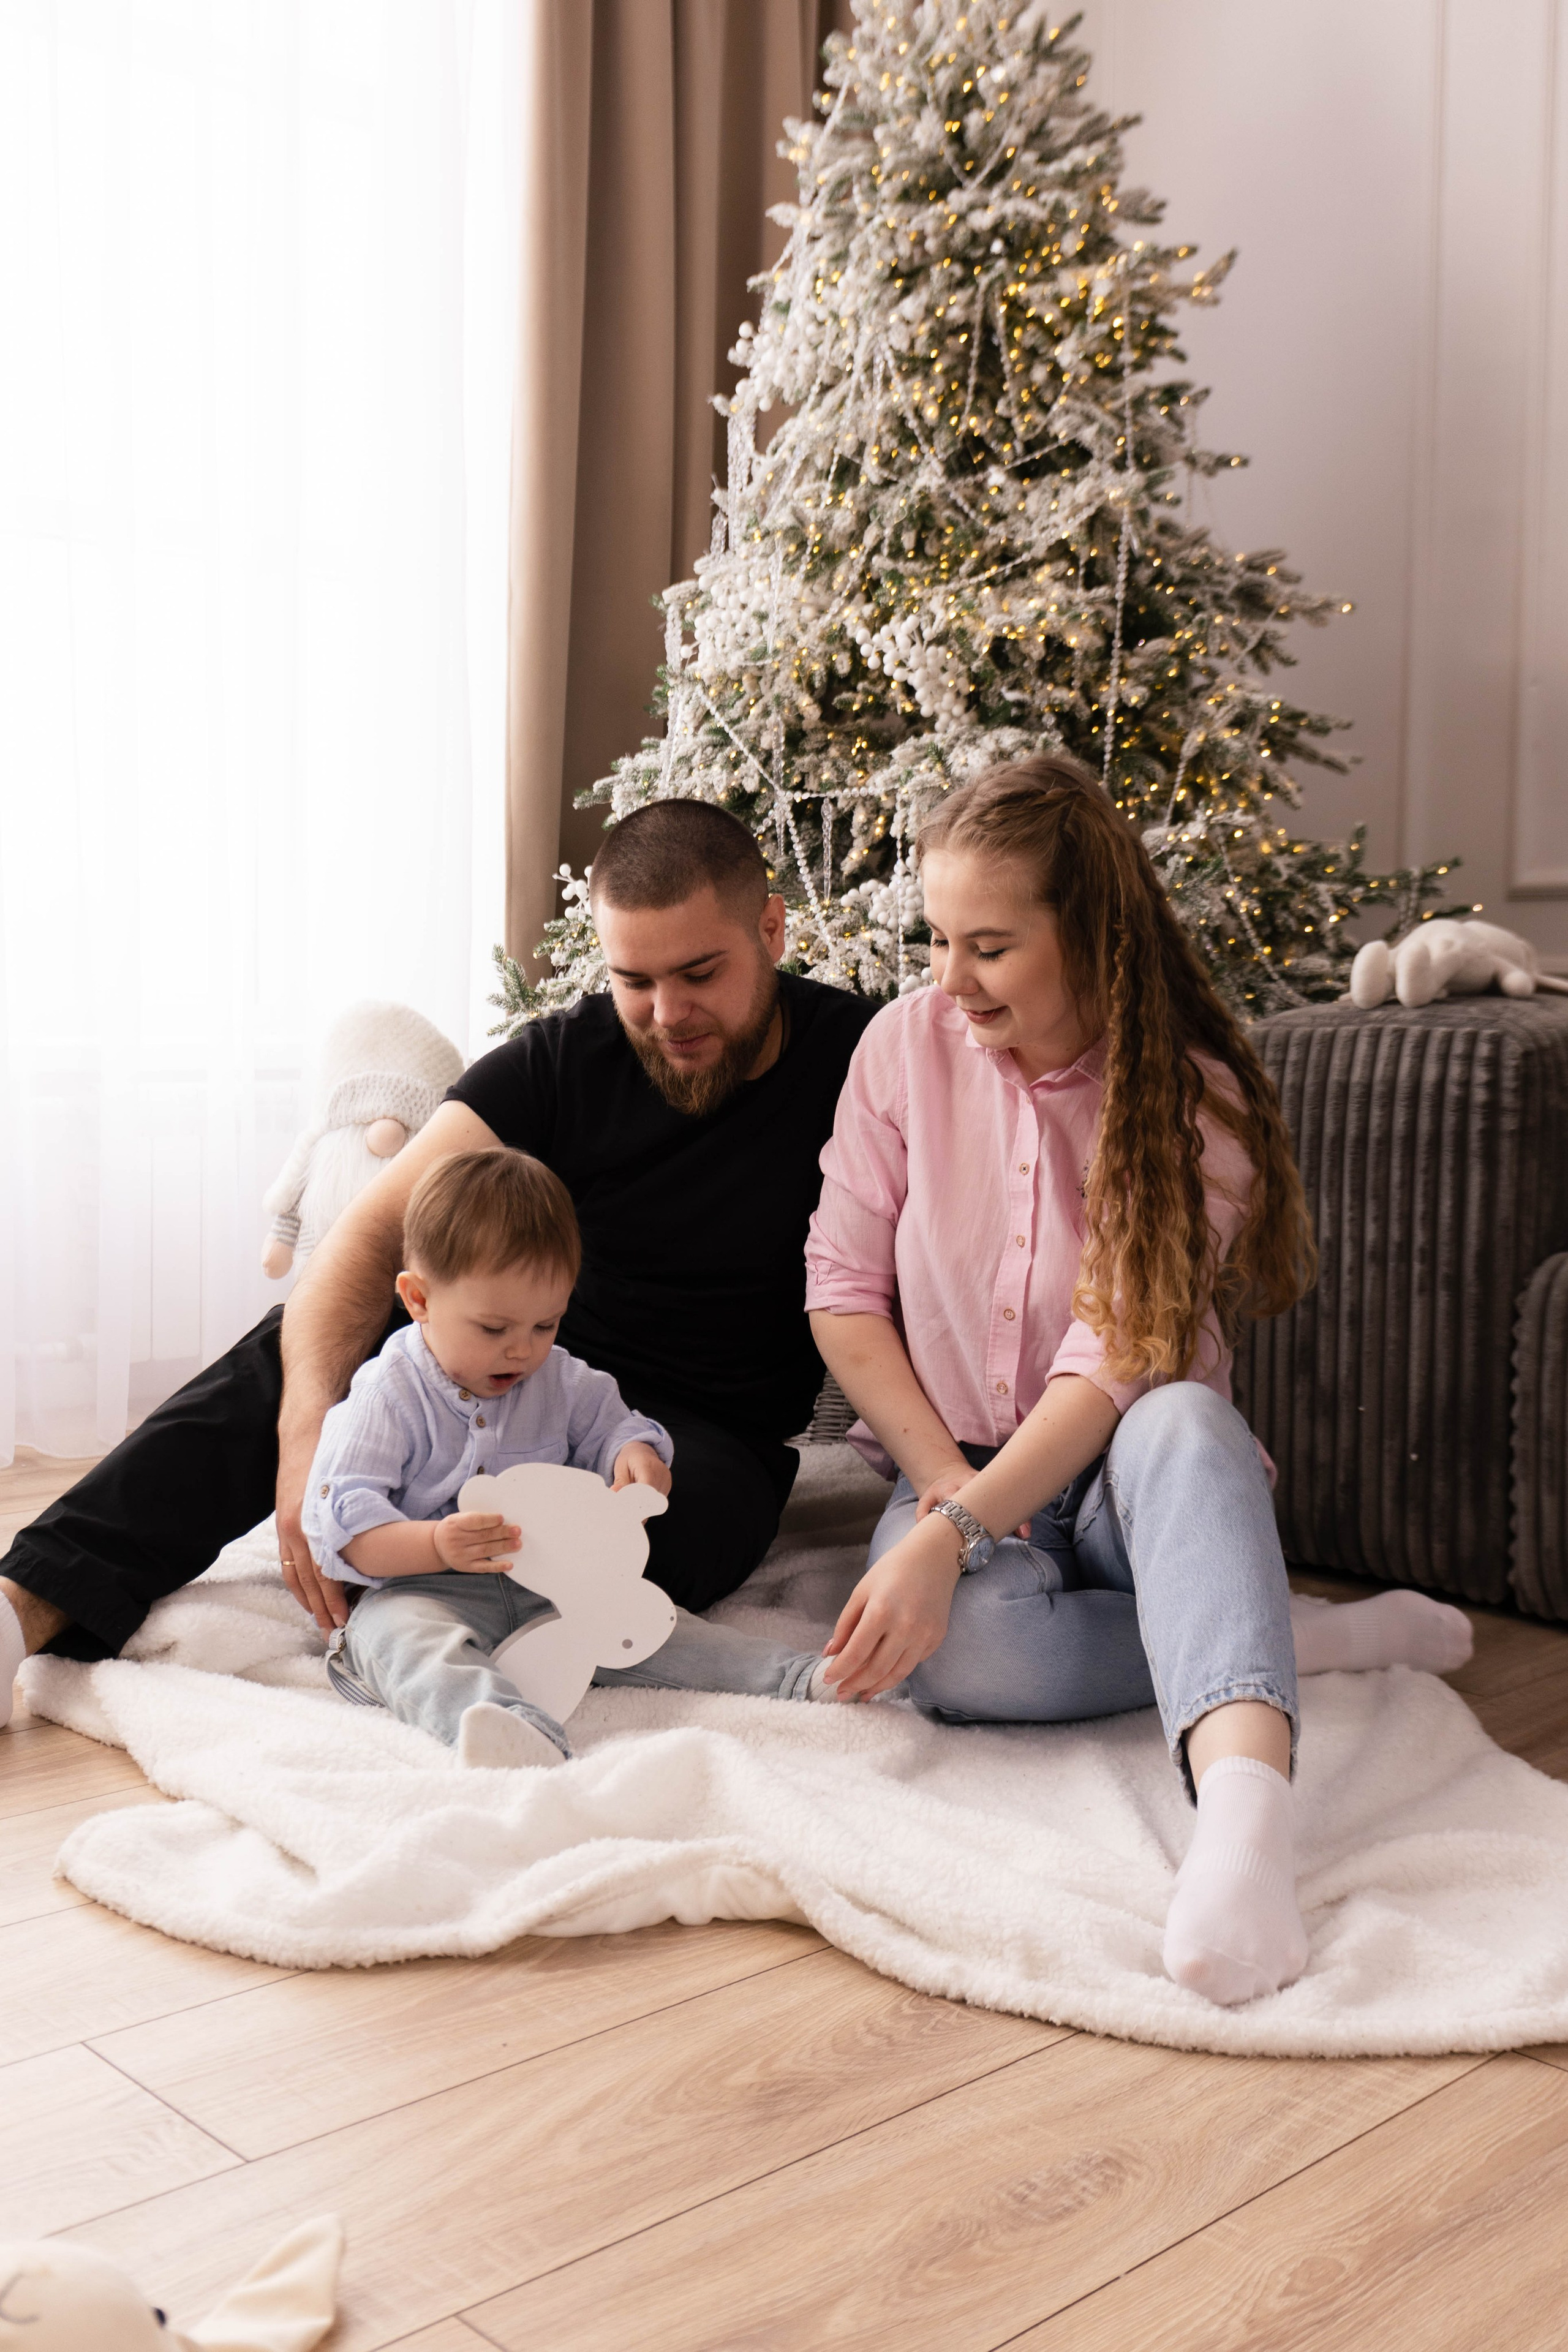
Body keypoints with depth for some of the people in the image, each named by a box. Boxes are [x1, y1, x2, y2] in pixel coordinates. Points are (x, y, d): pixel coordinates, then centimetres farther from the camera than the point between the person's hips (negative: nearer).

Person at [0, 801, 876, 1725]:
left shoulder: (854, 1060, -10)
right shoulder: (565, 1058, -6)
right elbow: (375, 1232, -15)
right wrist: (306, 1428, -33)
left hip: (712, 1438, -2)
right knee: (306, 1344, -19)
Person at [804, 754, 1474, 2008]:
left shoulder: (1193, 1102, -11)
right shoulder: (909, 1044, -3)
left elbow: (1115, 1362, -20)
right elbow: (842, 1291, -2)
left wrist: (948, 1539, -33)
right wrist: (943, 1487, -16)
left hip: (1129, 1473, -2)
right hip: (960, 1461, 2)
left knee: (1180, 1423, -40)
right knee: (963, 1656, -35)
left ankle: (1245, 1800, -60)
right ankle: (1310, 1635, -20)